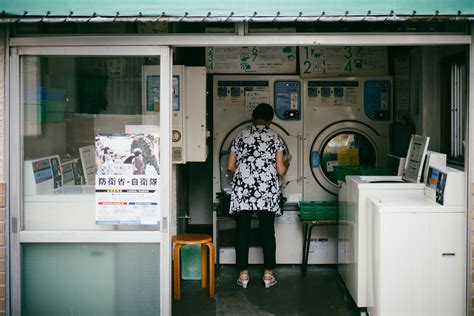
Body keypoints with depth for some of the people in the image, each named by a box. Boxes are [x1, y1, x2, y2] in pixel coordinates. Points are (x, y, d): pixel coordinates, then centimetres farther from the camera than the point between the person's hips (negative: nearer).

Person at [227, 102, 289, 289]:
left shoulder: (241, 136, 8)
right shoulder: (275, 137, 4)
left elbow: (230, 166, 10)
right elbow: (281, 171, 0)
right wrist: (286, 165, 23)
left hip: (242, 190, 1)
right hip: (267, 191, -1)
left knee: (242, 231, 5)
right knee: (267, 232, 7)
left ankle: (243, 274, 9)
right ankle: (268, 274, 11)